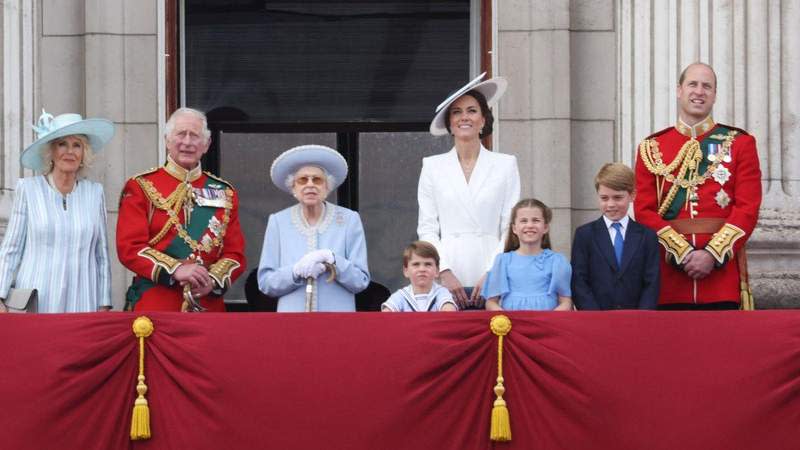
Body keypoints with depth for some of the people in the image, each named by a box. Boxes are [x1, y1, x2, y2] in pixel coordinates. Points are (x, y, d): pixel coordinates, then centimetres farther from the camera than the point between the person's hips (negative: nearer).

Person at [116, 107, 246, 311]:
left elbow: (235, 253, 10)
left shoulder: (224, 193, 13)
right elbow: (129, 248, -5)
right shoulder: (141, 187, 4)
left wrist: (213, 280, -11)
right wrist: (176, 270, -19)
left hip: (209, 305, 3)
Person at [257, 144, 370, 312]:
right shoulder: (278, 222, 7)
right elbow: (265, 282, 4)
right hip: (291, 309, 1)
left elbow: (361, 281, 1)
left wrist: (332, 260, -14)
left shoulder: (349, 220, 4)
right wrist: (297, 271, -13)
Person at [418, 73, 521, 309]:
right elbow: (427, 228, 7)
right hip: (447, 280, 0)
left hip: (491, 279, 0)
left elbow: (511, 228, 4)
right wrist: (444, 272, -6)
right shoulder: (433, 166, 10)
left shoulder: (506, 165, 8)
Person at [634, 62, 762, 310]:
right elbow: (644, 211, 3)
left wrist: (712, 254, -13)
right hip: (670, 273, 1)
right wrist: (682, 253, -11)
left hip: (722, 268, -1)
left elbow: (748, 208, -1)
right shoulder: (651, 148, 10)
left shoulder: (740, 143, 7)